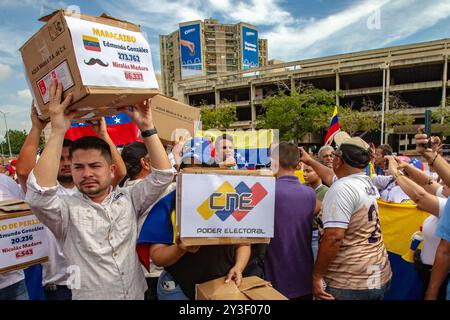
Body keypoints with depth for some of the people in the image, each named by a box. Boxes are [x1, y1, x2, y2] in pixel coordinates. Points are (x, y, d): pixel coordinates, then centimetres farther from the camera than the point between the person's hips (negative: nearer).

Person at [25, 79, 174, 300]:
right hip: (90, 296, -2)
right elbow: (39, 195, -21)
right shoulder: (67, 209, -3)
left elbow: (163, 174, -6)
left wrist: (146, 127, -11)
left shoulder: (128, 199, 3)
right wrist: (58, 131, -22)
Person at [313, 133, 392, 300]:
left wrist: (317, 275, -19)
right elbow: (332, 177, 22)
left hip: (351, 284, -8)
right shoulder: (368, 182, 6)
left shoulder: (342, 188, -22)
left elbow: (333, 236, -27)